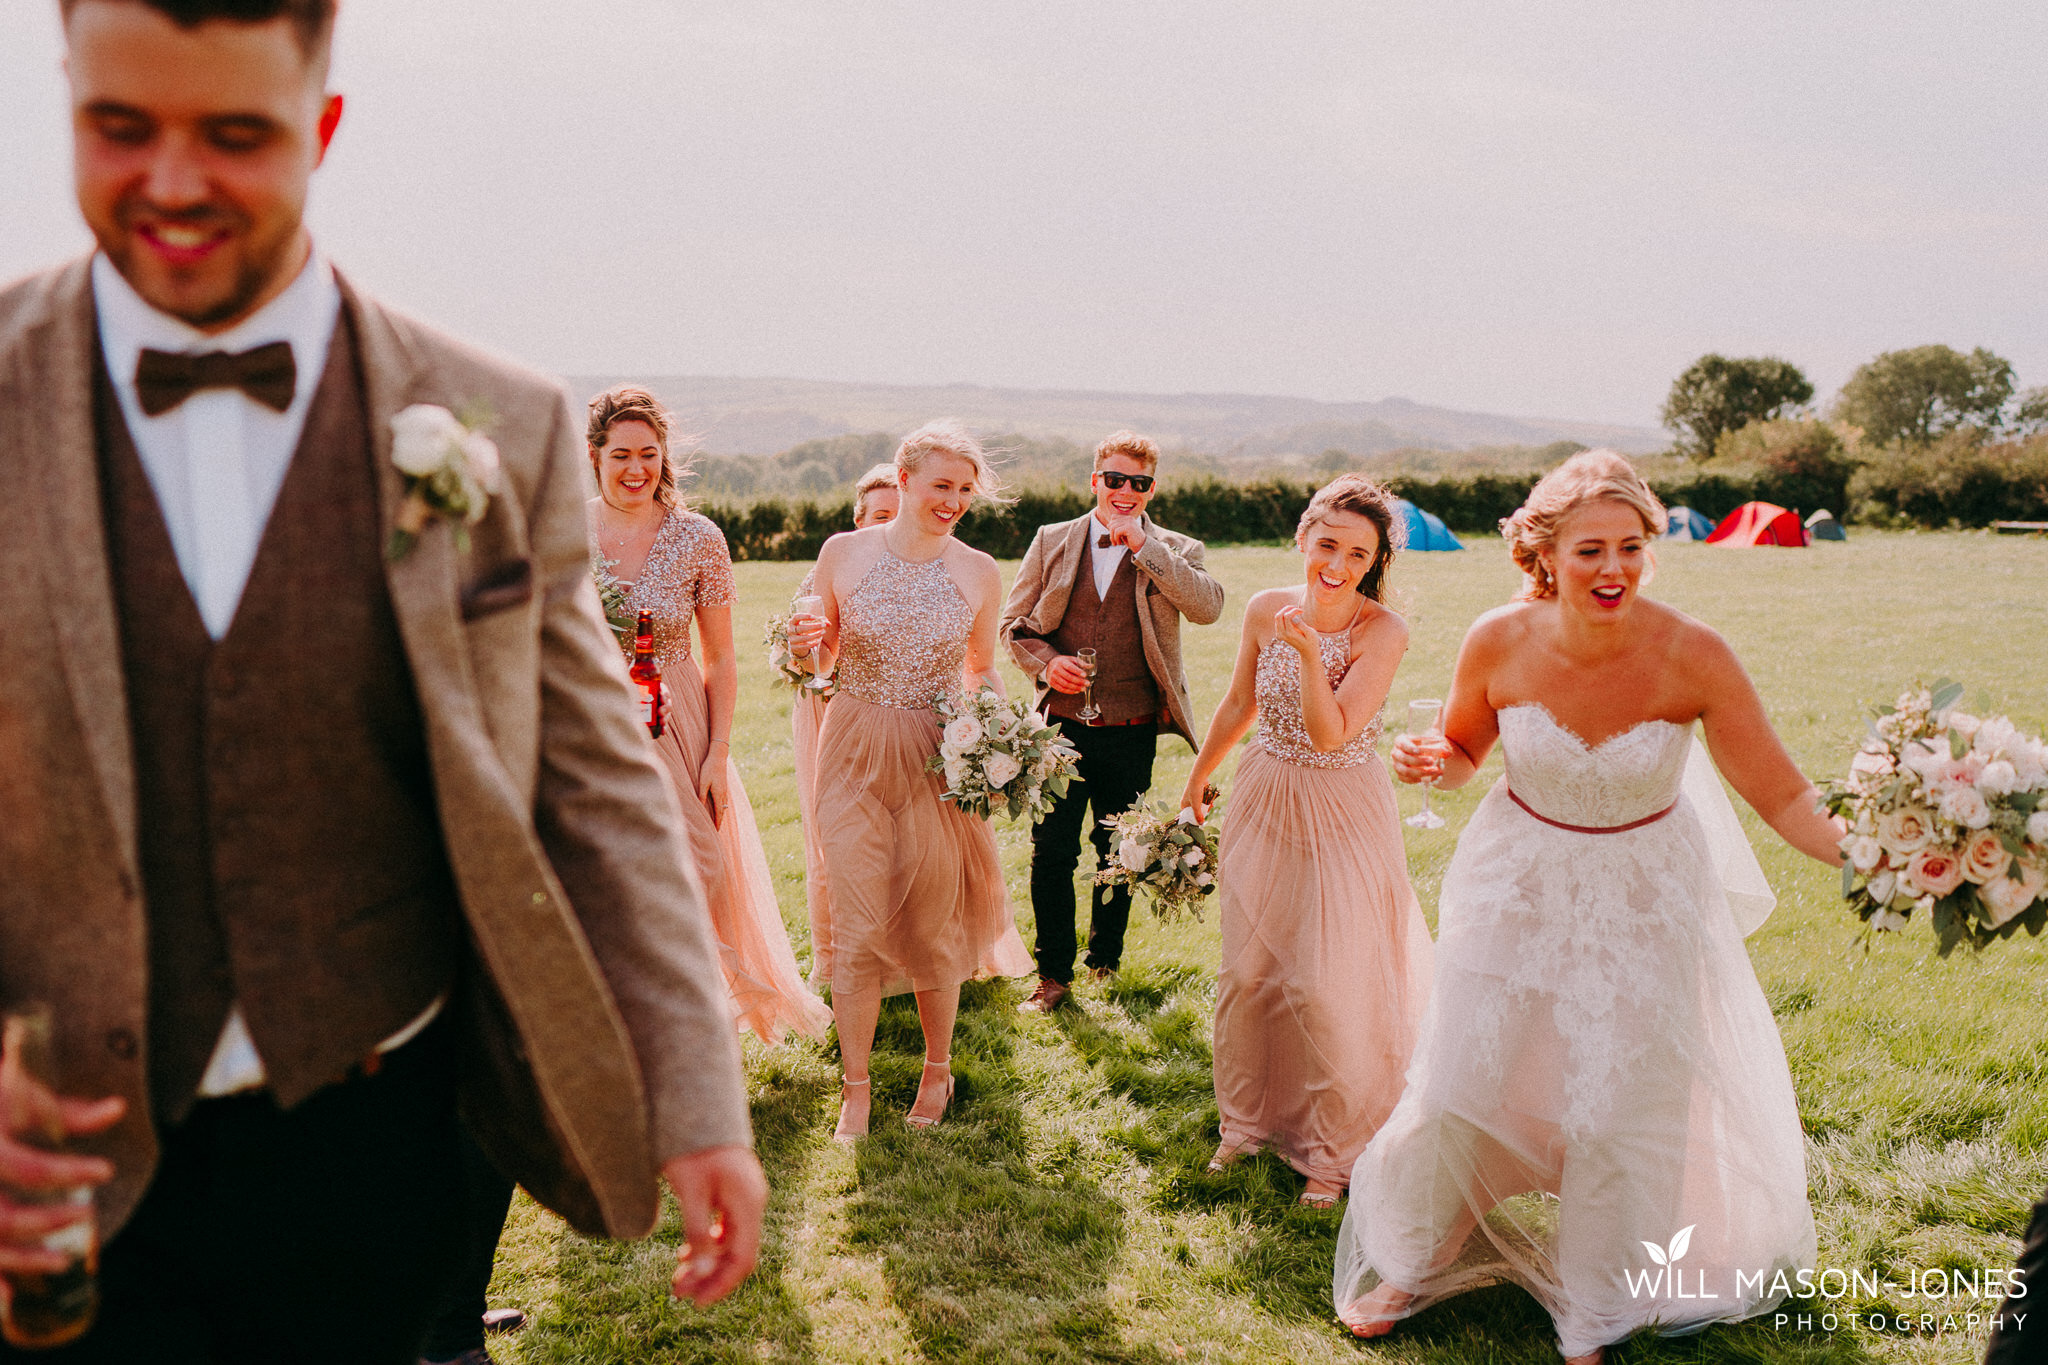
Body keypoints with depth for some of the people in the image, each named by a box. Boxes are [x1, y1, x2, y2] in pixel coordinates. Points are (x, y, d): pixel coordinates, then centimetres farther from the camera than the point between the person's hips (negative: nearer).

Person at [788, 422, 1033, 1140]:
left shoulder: (980, 572, 1)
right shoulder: (843, 553, -2)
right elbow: (822, 658, 8)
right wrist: (807, 646, -15)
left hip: (941, 761, 1)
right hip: (855, 755, 0)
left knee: (933, 925, 9)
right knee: (859, 929, 1)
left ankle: (938, 1069, 32)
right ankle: (855, 1086, 19)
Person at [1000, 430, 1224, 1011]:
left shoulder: (1174, 550, 2)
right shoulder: (1053, 541, 5)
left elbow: (1208, 607, -18)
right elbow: (1014, 623, 9)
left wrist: (1144, 546, -19)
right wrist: (1045, 661, -11)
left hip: (1131, 732, 0)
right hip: (1061, 726, 1)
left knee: (1117, 856, 14)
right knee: (1051, 854, 3)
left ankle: (1106, 961, 34)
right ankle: (1054, 973, 19)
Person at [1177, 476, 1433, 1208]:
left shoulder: (1382, 632, -17)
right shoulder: (1266, 610, -4)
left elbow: (1331, 734, -23)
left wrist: (1310, 653, -34)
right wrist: (1198, 777, 22)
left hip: (1343, 817, -4)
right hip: (1263, 805, 4)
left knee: (1328, 988, 0)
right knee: (1246, 971, 12)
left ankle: (1331, 1148, 22)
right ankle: (1249, 1117, 35)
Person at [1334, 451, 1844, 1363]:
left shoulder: (1693, 657, -23)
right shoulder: (1499, 642, -18)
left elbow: (1781, 795, -16)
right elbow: (1463, 752, 1)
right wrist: (1430, 763, -21)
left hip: (1643, 899, -1)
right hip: (1519, 882, 1)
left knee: (1621, 1110, 7)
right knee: (1464, 1084, 10)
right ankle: (1413, 1262, 37)